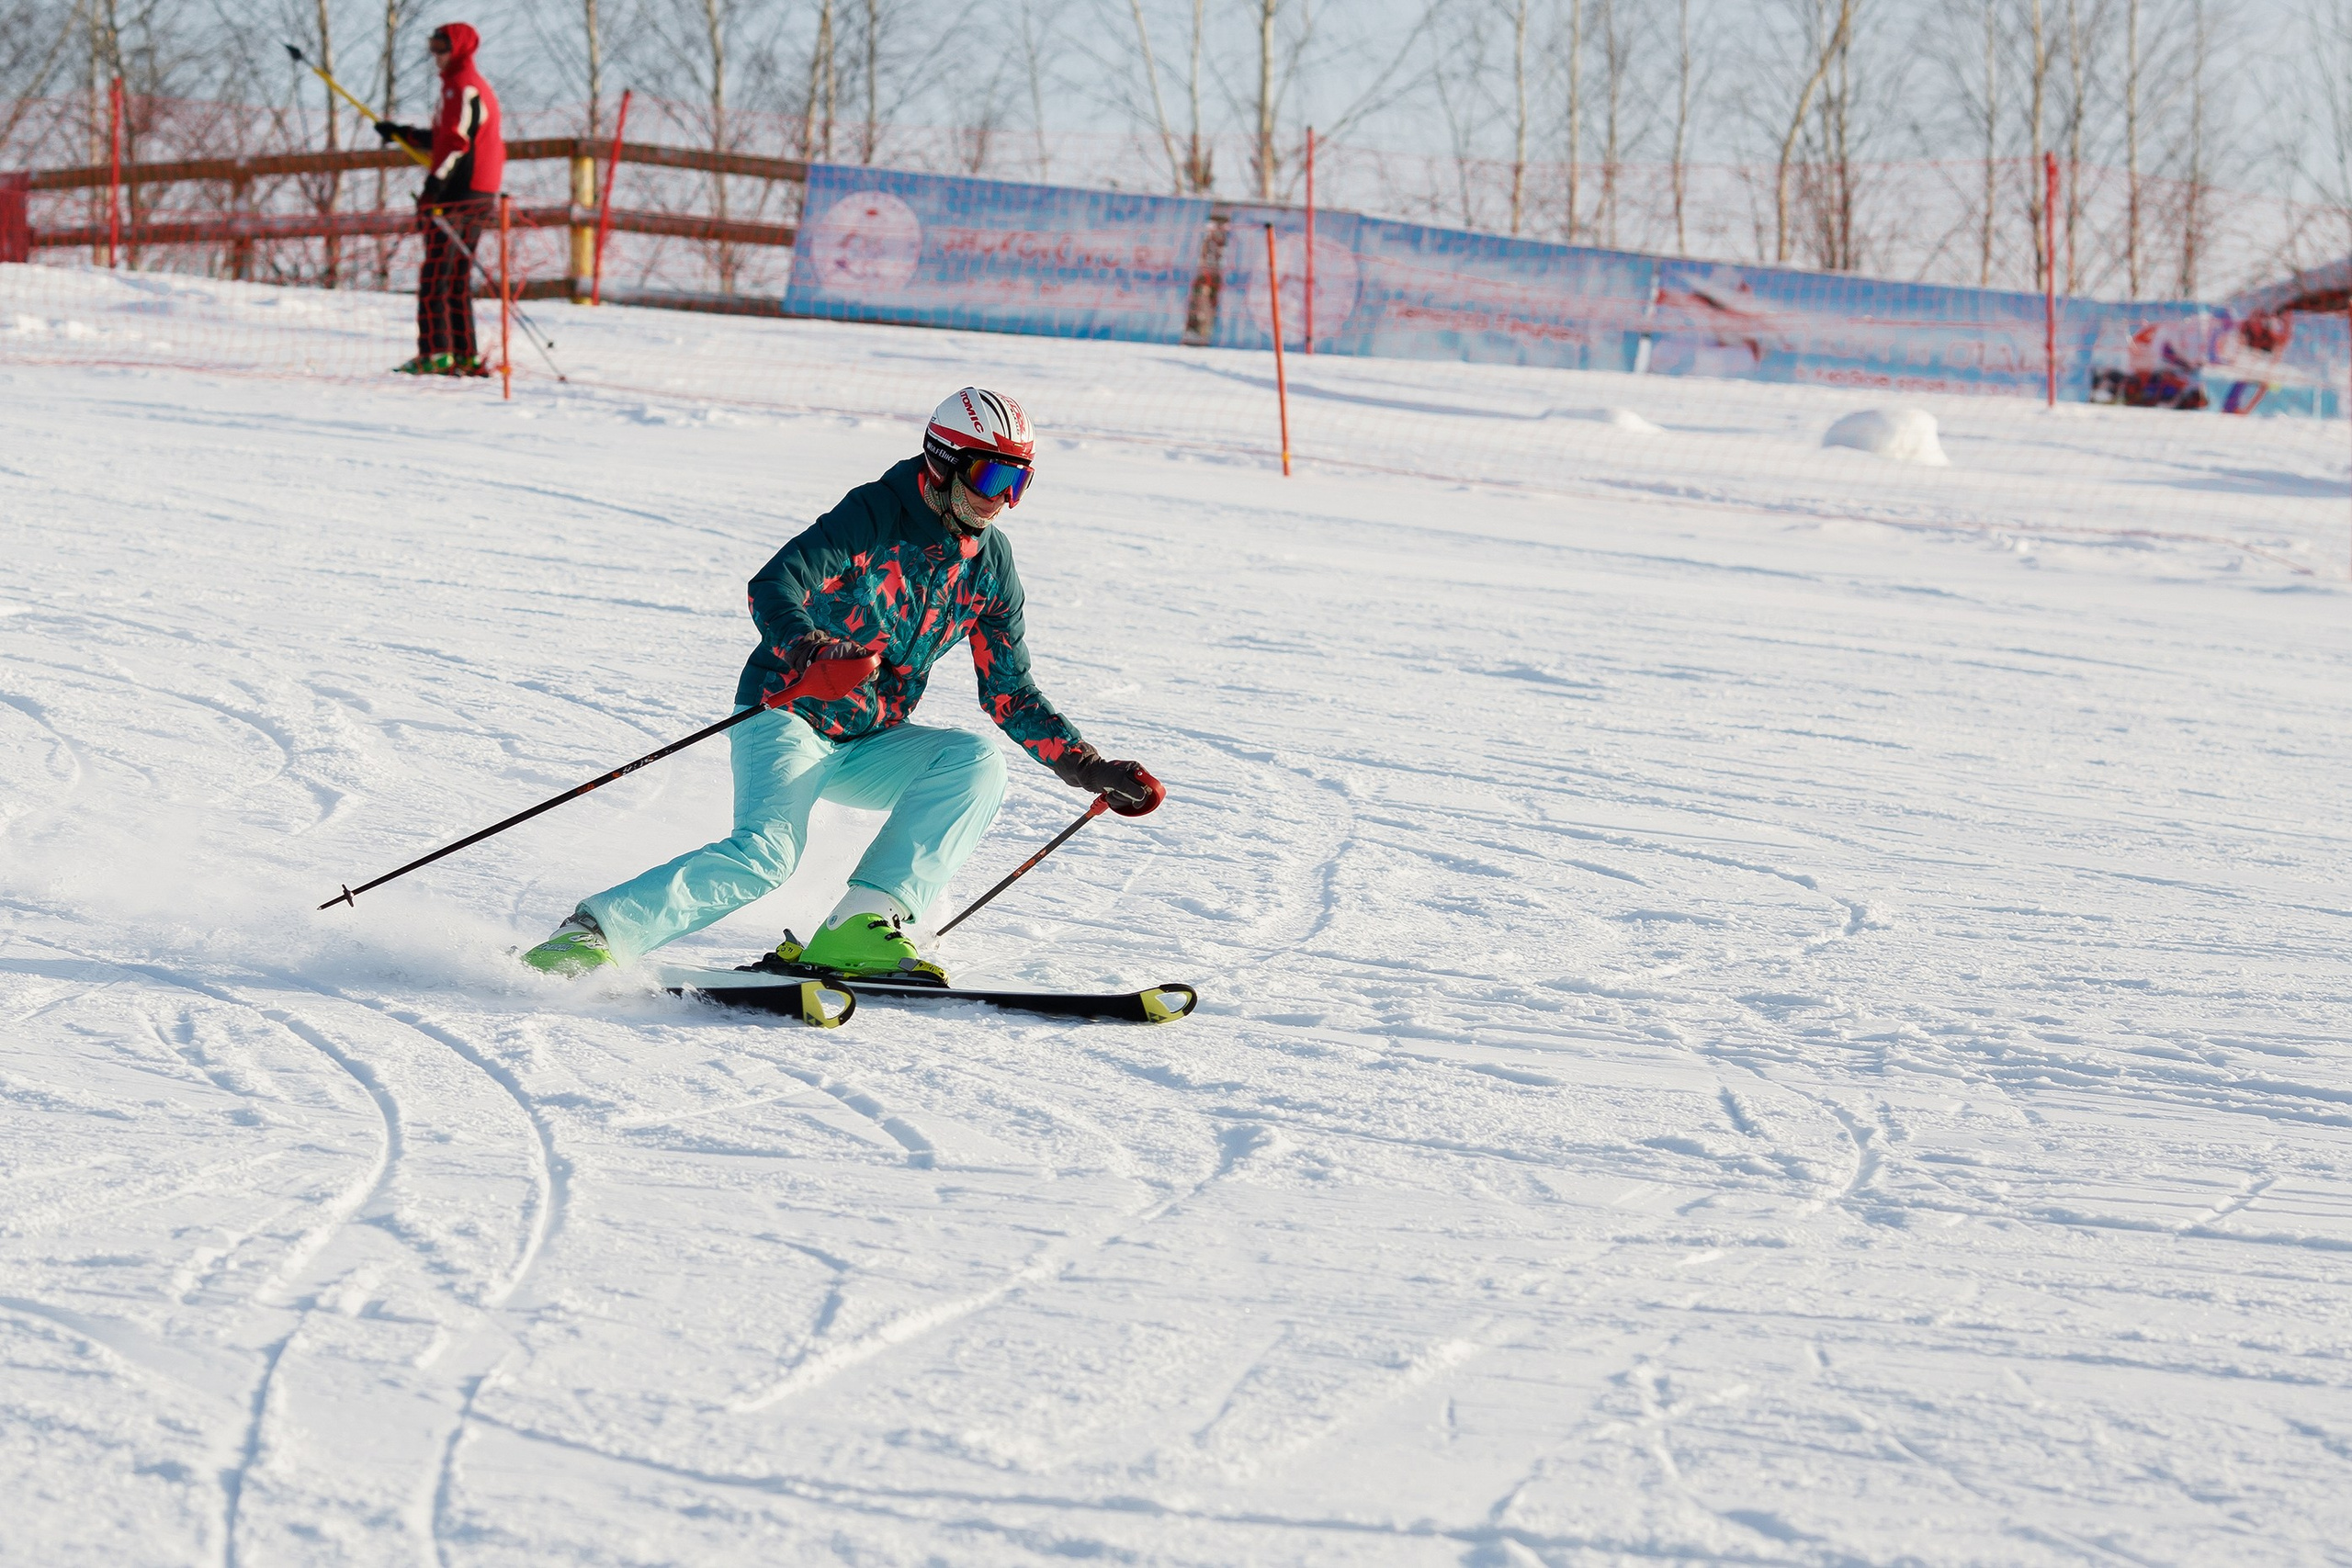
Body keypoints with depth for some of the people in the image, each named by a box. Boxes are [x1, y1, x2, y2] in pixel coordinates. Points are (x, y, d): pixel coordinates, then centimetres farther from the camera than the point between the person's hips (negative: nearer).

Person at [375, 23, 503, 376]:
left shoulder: (462, 85, -9)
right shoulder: (478, 87, 22)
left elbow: (457, 141, -19)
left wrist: (434, 185, -25)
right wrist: (404, 134, 28)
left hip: (458, 194, -10)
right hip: (481, 197, 10)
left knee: (435, 276, -11)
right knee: (458, 279, 12)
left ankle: (435, 353, -16)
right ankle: (466, 355, 10)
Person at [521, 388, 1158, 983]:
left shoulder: (991, 564, 4)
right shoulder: (875, 515, -15)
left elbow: (1011, 696, 11)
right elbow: (774, 587, -28)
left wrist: (1093, 770, 1)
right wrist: (806, 646, -50)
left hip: (867, 749, 6)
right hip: (787, 717, -6)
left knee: (976, 761, -22)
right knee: (766, 853, -31)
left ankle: (862, 926, -29)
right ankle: (594, 932, -26)